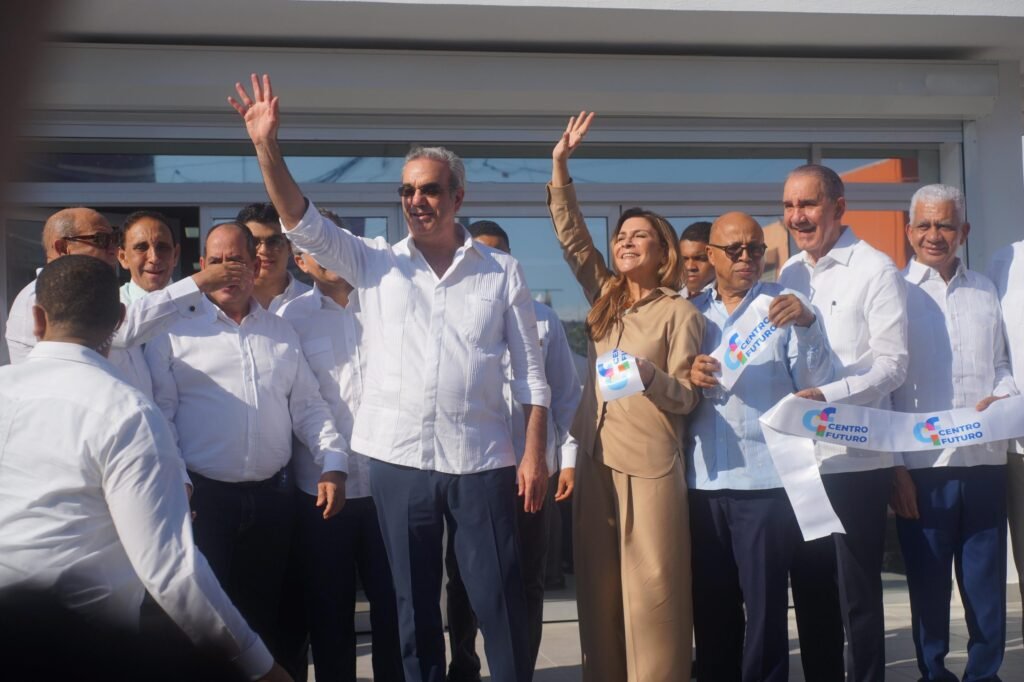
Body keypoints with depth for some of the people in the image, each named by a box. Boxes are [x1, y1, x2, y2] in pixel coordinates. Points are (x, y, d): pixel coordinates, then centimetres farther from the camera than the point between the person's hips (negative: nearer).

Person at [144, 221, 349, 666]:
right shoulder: (174, 328, 1)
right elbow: (160, 413, -4)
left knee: (266, 611, 11)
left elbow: (308, 407, 12)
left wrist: (333, 466, 0)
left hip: (271, 495, 4)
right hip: (203, 495, -4)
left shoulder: (282, 334, 14)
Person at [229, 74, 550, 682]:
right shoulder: (376, 264, 7)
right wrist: (268, 146, -17)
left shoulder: (502, 271, 4)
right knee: (414, 606, 11)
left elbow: (529, 370, 4)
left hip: (481, 461, -1)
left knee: (501, 602, 3)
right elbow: (304, 224, -5)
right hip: (398, 459, 2)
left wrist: (535, 453, -3)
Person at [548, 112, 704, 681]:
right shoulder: (606, 297, 14)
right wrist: (561, 165, 4)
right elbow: (571, 234, 12)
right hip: (597, 458, 5)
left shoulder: (680, 313, -1)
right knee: (600, 588, 8)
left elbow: (687, 397, -5)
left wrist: (646, 373, -24)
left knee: (652, 588, -4)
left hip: (651, 463, -5)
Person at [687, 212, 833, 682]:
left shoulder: (785, 304, 3)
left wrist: (806, 324, -22)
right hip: (704, 480, 3)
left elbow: (817, 384, -7)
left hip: (766, 479, -3)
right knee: (711, 605, 11)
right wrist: (689, 378, -7)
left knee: (766, 603, 0)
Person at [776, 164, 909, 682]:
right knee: (810, 591, 13)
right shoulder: (788, 275, 12)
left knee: (858, 594, 2)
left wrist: (827, 397, -23)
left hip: (855, 458, -6)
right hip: (798, 456, 6)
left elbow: (893, 363, -12)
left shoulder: (875, 271, -6)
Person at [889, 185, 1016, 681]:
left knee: (987, 584, 7)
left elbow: (1003, 363, 17)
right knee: (928, 586, 5)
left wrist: (1002, 397, -7)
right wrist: (892, 466, -7)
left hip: (986, 461, 3)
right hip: (921, 467, -3)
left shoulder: (986, 291, 13)